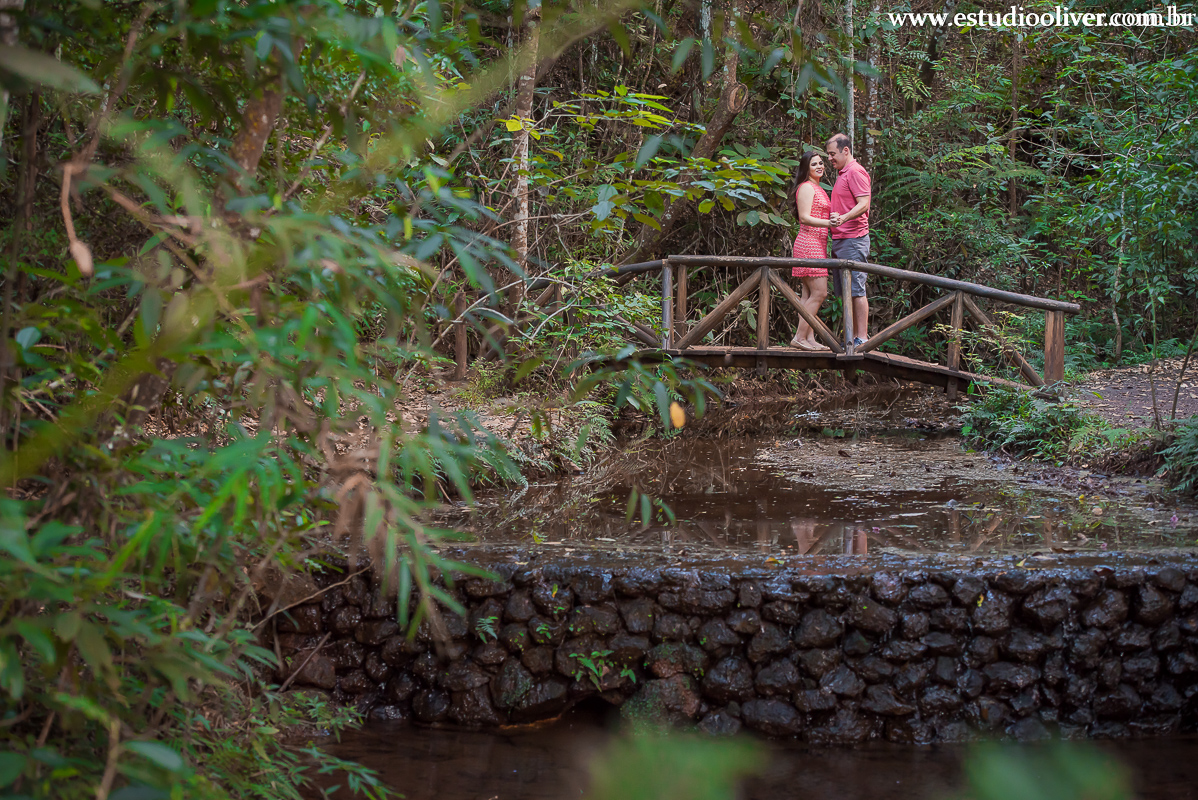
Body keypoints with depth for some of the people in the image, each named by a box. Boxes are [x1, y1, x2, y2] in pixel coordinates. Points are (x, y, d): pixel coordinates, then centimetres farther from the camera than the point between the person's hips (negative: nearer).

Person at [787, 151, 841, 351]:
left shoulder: (817, 189, 21)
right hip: (809, 243, -10)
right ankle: (800, 338, -12)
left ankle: (809, 338, 6)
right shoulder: (806, 187, -9)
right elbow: (804, 217, -18)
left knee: (809, 294, 7)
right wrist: (828, 223, -30)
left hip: (817, 245, 10)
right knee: (818, 293, -13)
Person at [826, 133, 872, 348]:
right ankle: (853, 336, 12)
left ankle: (862, 338, -9)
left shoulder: (856, 172, -9)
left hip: (853, 239, -10)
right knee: (845, 291, 9)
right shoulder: (842, 173, 22)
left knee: (856, 290, -10)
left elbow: (864, 204, -19)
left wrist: (843, 218, -35)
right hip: (841, 240, 10)